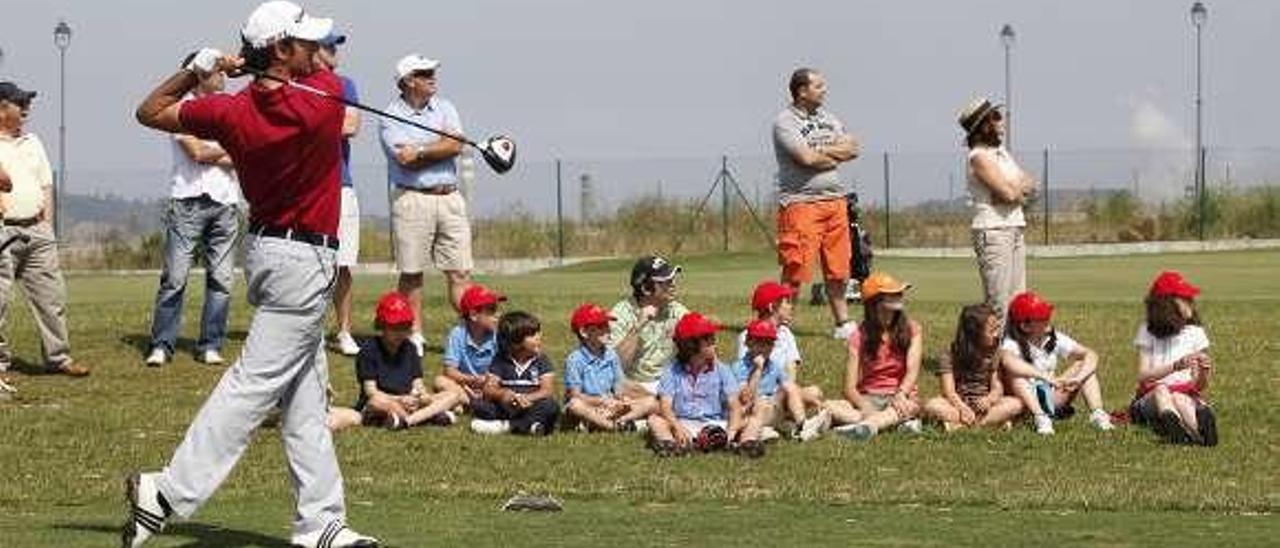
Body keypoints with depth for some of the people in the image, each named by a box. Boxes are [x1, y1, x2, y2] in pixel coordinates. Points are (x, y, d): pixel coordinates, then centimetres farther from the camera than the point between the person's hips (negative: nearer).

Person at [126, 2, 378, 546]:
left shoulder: (232, 113, -7)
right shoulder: (323, 99, -20)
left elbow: (150, 112, 4)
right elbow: (322, 70, 4)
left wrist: (199, 67, -3)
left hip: (266, 246, 7)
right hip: (305, 260, -7)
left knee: (306, 395, 13)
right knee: (255, 382, -8)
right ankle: (169, 493, -13)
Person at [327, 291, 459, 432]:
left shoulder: (409, 349, 12)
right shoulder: (369, 351, -4)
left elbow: (417, 383, 9)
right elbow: (371, 391, -12)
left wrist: (421, 393, -17)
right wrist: (399, 400, -27)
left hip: (409, 404, 5)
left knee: (452, 396, -11)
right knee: (378, 402, -41)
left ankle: (406, 420, -33)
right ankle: (433, 416, -33)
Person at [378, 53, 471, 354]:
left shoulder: (444, 108, 13)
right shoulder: (391, 118, -2)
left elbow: (456, 145, -3)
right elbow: (406, 160, -14)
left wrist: (420, 152, -8)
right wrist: (438, 150, -4)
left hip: (449, 197, 4)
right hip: (412, 199, -4)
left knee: (460, 271, 0)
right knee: (411, 272, 0)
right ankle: (414, 334, 7)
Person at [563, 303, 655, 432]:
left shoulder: (611, 355, 8)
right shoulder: (574, 360, -7)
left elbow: (617, 388, 8)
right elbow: (575, 395, -13)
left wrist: (622, 398, -15)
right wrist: (601, 401, -25)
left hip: (611, 408, 5)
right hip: (588, 409, -5)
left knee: (651, 402, -11)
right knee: (575, 405, -40)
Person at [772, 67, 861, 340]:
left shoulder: (828, 118, 16)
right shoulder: (785, 121, -7)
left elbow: (853, 149, 7)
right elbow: (807, 157, -18)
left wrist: (821, 154, -7)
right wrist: (834, 151, -1)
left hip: (835, 200, 7)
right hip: (800, 202, -7)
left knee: (838, 269, 9)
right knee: (795, 270, -9)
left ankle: (842, 323, 18)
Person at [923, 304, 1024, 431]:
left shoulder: (993, 354, 5)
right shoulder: (949, 356, -6)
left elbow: (997, 387, -1)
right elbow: (949, 391, -14)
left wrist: (989, 399, -25)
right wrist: (963, 409, -34)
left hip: (982, 405, 3)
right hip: (958, 404, -3)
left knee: (1015, 404, -24)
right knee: (932, 406, -33)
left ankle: (959, 425, -34)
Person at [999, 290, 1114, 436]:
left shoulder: (1056, 339, -4)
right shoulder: (1012, 343, -19)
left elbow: (1090, 355, -9)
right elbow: (1008, 361, -43)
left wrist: (1078, 378, -29)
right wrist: (1046, 377, -50)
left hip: (1052, 400, 5)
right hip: (1027, 402, -5)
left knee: (1083, 365, -8)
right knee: (1015, 374, -32)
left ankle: (1097, 414, -22)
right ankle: (1040, 418, -42)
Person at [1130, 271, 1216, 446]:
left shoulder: (1195, 332, 12)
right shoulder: (1148, 331, 6)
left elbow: (1201, 387, 10)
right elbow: (1143, 375, -5)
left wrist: (1204, 372, -14)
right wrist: (1176, 366, -19)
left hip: (1186, 395, 1)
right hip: (1151, 397, -1)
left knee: (1178, 398, -36)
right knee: (1161, 390, -37)